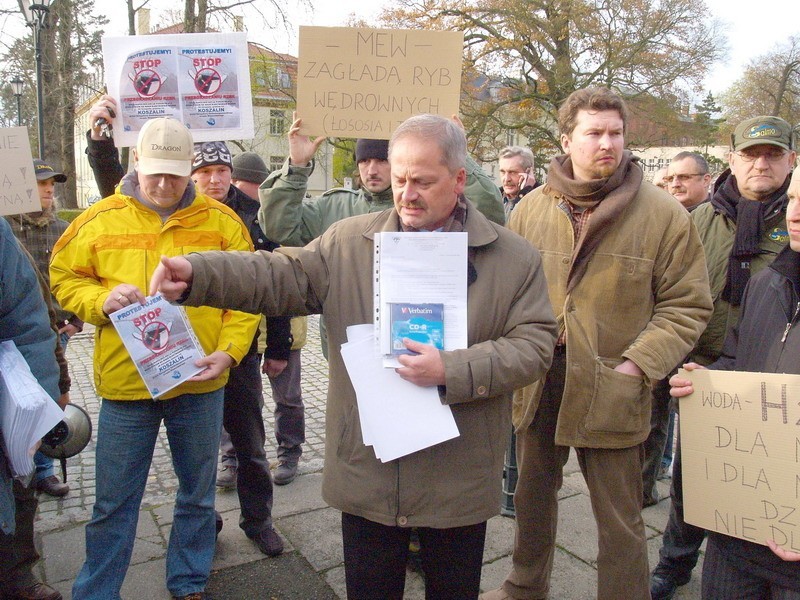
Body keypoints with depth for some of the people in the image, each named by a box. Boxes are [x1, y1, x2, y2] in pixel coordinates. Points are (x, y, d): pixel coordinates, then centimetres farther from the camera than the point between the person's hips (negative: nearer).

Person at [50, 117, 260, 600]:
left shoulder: (221, 221, -2)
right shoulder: (101, 220, -1)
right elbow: (64, 276, 7)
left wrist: (229, 350, -12)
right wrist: (101, 300, -13)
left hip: (200, 384, 1)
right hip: (124, 382, 0)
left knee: (197, 492, 17)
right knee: (114, 502, 12)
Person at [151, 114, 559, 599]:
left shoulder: (515, 257, -3)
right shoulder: (349, 241, 1)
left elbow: (535, 342, -6)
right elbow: (280, 276, -4)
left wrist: (452, 371, -20)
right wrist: (196, 274, -20)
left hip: (459, 481, 0)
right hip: (366, 474, 1)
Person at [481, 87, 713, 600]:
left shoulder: (663, 214, -6)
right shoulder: (531, 209, 2)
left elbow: (687, 304, -4)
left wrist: (637, 365, -15)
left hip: (612, 391, -4)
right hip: (537, 380, 4)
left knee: (620, 519, 8)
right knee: (532, 494, 24)